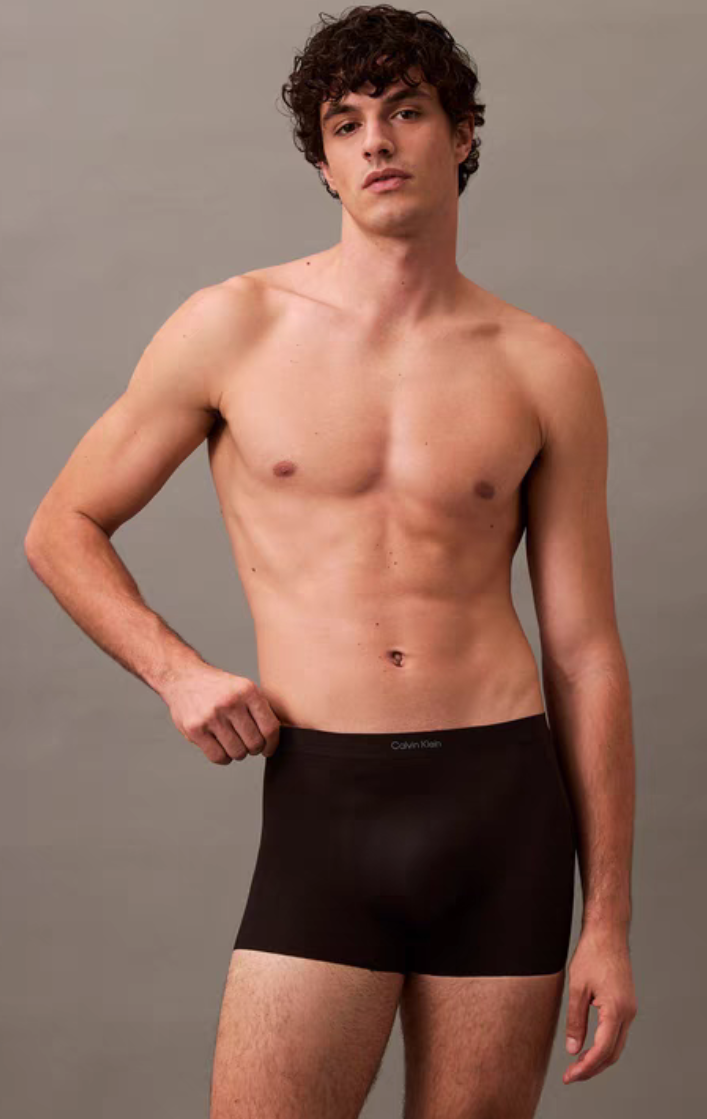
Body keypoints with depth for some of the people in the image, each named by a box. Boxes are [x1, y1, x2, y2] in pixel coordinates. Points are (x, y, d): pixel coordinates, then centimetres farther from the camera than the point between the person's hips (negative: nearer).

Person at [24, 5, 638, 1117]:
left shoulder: (543, 370, 6)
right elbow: (63, 529, 12)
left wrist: (608, 920, 5)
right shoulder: (234, 329, 4)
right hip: (325, 805, -1)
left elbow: (585, 651, 6)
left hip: (506, 800, 1)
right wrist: (177, 671, -6)